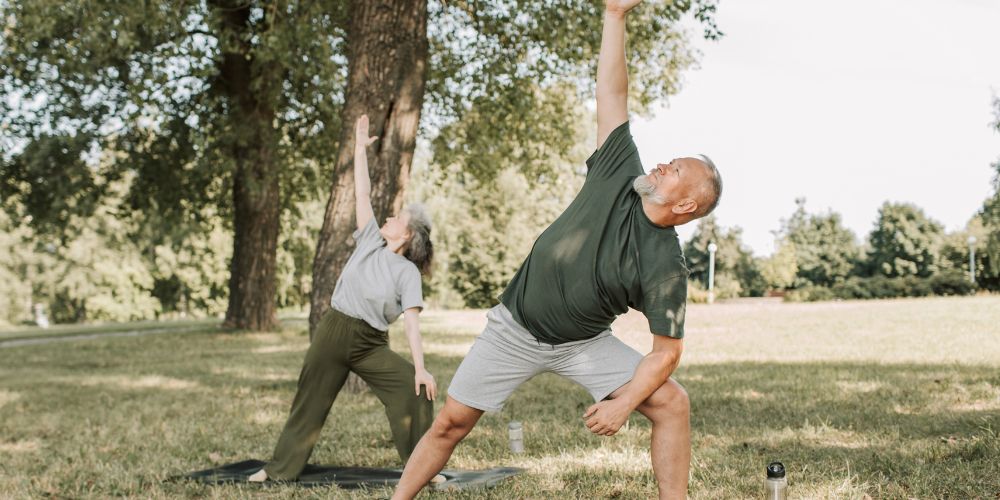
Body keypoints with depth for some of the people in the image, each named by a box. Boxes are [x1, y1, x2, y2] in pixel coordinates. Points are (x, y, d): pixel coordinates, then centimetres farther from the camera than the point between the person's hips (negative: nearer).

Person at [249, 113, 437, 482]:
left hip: (371, 344, -3)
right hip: (332, 332, 3)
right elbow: (362, 193, 4)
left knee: (414, 390, -19)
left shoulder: (408, 272, -5)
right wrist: (360, 148, 3)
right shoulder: (370, 241, 4)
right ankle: (281, 468, 25)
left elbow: (412, 321, -13)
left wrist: (421, 367, -23)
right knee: (310, 402, 10)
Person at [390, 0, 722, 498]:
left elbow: (667, 349, -14)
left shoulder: (666, 267, -19)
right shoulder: (620, 177, -13)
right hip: (515, 328, 2)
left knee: (671, 403, -16)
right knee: (451, 422, 1)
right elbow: (613, 94, -12)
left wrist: (624, 403, -24)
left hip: (584, 344, -1)